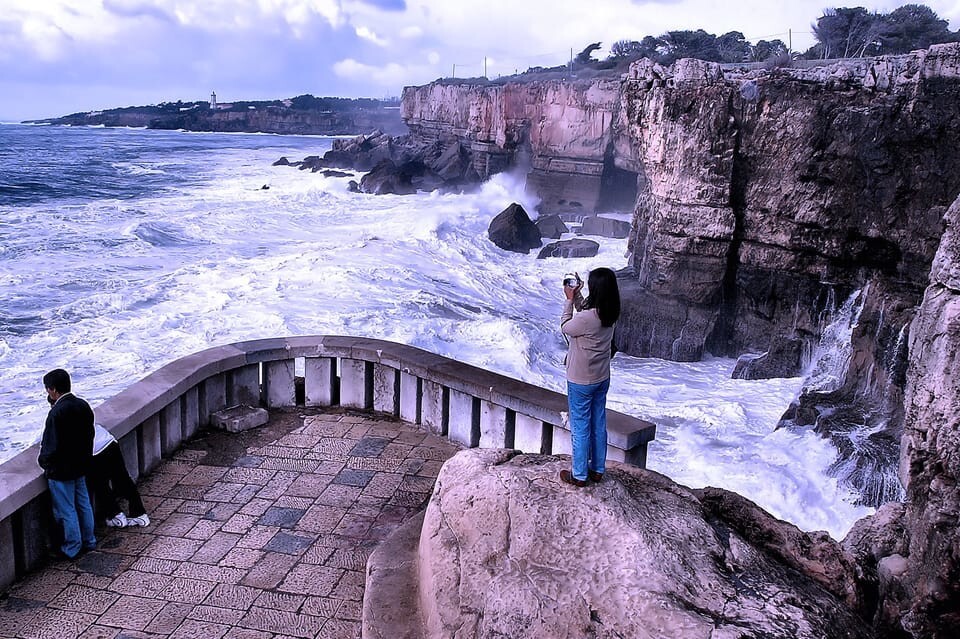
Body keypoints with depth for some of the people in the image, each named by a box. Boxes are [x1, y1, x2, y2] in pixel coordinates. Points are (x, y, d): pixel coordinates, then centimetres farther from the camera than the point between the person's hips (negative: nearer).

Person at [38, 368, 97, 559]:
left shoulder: (57, 413, -25)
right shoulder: (83, 406, -2)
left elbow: (51, 445, -19)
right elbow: (89, 434, 7)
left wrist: (43, 461, -4)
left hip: (60, 471, -8)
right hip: (80, 465, 8)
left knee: (66, 511, 6)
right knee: (83, 504, 19)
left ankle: (72, 548, 18)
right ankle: (89, 541, 30)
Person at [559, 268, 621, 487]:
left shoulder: (587, 318, -30)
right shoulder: (610, 313, -6)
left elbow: (565, 327, -9)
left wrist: (570, 299, -5)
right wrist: (577, 295, 6)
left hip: (581, 381, -7)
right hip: (602, 378, 7)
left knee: (580, 428, 7)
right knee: (599, 425, 19)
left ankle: (579, 475, 20)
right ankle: (598, 469, 32)